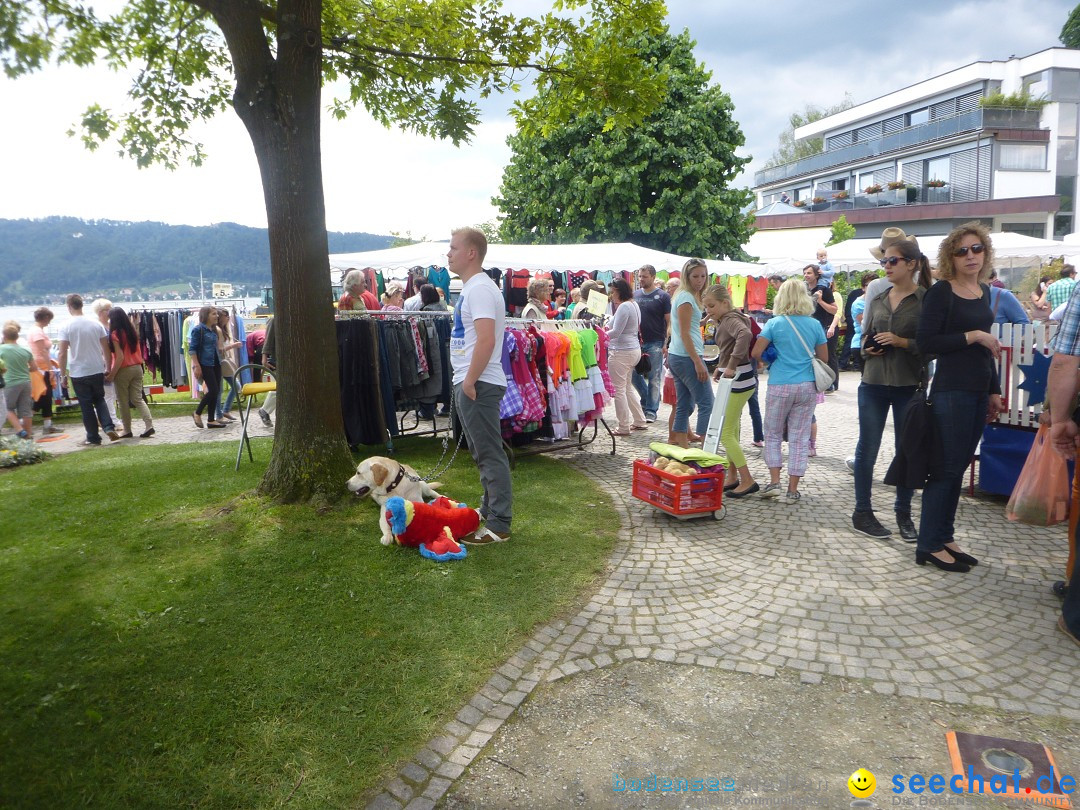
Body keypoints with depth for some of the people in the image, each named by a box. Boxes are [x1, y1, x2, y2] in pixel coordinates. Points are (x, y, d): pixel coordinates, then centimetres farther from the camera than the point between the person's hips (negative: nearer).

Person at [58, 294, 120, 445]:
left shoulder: (66, 327, -8)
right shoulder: (96, 324, 1)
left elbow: (63, 354, -10)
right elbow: (106, 350, 3)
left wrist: (63, 374, -2)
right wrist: (108, 368, 13)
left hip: (79, 373, -3)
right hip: (98, 371, 3)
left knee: (86, 405, 6)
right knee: (100, 400, 18)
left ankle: (93, 437, 11)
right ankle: (109, 427, 1)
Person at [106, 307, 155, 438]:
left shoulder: (115, 334, -12)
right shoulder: (132, 331, 7)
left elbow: (120, 357, -17)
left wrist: (112, 374, -12)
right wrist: (138, 364, 17)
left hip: (124, 370, -6)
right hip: (137, 368, 6)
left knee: (123, 402, 6)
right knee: (138, 399, 8)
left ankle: (127, 430, 13)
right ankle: (149, 425, -7)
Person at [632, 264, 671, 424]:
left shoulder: (663, 296, -3)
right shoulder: (635, 295, 9)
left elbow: (669, 322, -5)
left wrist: (666, 342, -14)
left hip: (655, 343, -4)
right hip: (637, 342, 4)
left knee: (654, 378, 1)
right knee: (634, 374, 7)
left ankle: (651, 410, 10)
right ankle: (646, 400, 29)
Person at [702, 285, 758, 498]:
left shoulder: (730, 319, -16)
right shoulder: (725, 321, 14)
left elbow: (745, 335, -37)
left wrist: (731, 366, -35)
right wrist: (721, 367, 13)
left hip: (739, 381, -10)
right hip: (734, 379, 10)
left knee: (725, 433, -8)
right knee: (731, 431, 15)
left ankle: (747, 481, -3)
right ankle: (733, 477, 23)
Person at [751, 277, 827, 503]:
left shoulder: (774, 324, -6)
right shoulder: (815, 325, 2)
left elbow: (755, 353, -8)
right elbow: (823, 358, 8)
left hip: (780, 386, -2)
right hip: (807, 386, 2)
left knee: (772, 434, 13)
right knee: (799, 438, 7)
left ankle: (774, 482, 5)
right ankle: (793, 489, 10)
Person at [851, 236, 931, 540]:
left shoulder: (926, 299, -4)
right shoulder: (877, 298, 8)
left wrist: (902, 342, -20)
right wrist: (867, 349, -5)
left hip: (909, 386, -3)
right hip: (873, 383, 3)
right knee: (867, 448, 6)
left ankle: (904, 513, 24)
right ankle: (862, 513, 16)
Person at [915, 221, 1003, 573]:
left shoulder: (984, 291, 13)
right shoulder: (941, 292, -9)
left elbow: (985, 346, 20)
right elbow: (926, 342, -16)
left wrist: (994, 391, 18)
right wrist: (972, 336, -16)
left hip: (978, 392, 7)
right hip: (951, 391, -7)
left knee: (958, 467, 11)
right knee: (945, 468, -4)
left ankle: (944, 537, 20)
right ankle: (929, 546, 4)